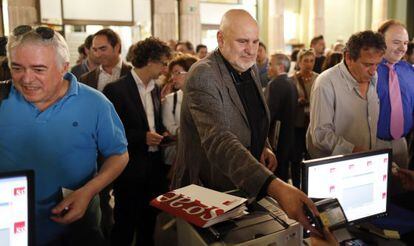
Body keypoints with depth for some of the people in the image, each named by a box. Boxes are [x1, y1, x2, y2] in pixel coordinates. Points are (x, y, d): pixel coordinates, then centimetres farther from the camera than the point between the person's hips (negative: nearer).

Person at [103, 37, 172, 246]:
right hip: (130, 168, -7)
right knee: (125, 225, 8)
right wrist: (142, 137, -20)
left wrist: (162, 134, 1)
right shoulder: (116, 89, -13)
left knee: (149, 222, 19)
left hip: (155, 166, 7)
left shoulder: (156, 89, 9)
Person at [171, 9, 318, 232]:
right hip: (209, 191, -7)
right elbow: (218, 140, -38)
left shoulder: (251, 68, 1)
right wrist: (275, 187, -49)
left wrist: (264, 147, -4)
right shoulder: (203, 76, -25)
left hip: (248, 186, 7)